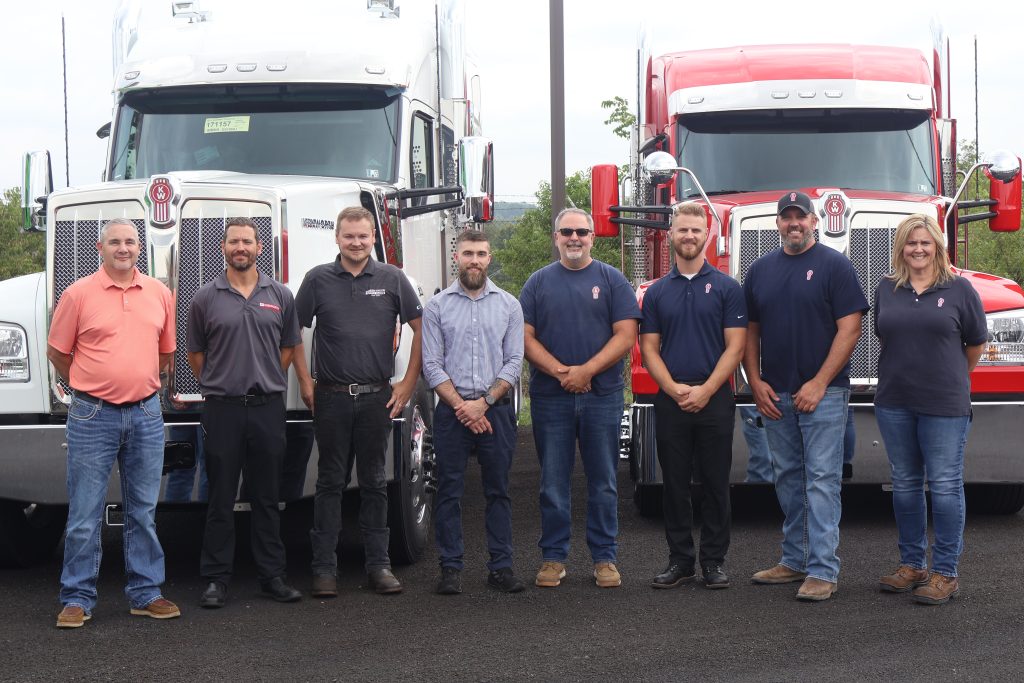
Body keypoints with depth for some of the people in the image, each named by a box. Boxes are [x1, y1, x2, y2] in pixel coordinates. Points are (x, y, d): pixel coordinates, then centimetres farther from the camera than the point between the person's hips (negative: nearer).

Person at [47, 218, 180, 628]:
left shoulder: (160, 294, 8)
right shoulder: (79, 294, -3)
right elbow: (57, 352, 4)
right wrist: (89, 386, 10)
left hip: (146, 415, 3)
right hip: (93, 416, -3)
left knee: (144, 511, 10)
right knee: (85, 513, 0)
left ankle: (146, 593, 19)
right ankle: (77, 599, 7)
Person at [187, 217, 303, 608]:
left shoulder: (280, 296, 7)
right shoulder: (206, 298, 2)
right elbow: (195, 353, 9)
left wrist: (265, 381, 10)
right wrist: (219, 385, 7)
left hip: (268, 408, 2)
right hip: (222, 410, -2)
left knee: (266, 498, 9)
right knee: (220, 499, 3)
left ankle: (272, 576, 16)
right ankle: (216, 579, 9)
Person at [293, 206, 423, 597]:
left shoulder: (392, 279, 3)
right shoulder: (318, 280, 3)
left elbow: (421, 330, 6)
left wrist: (408, 384, 1)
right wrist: (305, 384, 2)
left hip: (377, 397, 1)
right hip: (331, 398, 0)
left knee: (374, 483, 7)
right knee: (330, 483, 4)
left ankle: (378, 565, 14)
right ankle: (324, 569, 8)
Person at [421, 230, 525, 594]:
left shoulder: (508, 305, 7)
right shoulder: (437, 306, 5)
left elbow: (514, 363, 2)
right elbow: (432, 365, 0)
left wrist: (484, 403, -10)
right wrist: (460, 406, -10)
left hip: (497, 410, 1)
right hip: (451, 411, -1)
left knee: (498, 491, 4)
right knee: (449, 492, 1)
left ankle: (501, 567, 10)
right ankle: (451, 568, 7)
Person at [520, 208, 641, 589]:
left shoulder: (611, 280, 5)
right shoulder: (539, 282, 8)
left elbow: (625, 335, -3)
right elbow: (525, 336, 1)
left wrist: (586, 371, -14)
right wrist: (560, 371, -13)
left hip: (602, 396, -1)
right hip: (550, 397, 1)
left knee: (603, 483, 4)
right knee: (553, 483, 5)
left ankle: (605, 558, 11)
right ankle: (553, 557, 13)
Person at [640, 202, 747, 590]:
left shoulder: (726, 288, 2)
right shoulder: (656, 292, 9)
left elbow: (735, 345, -4)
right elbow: (649, 348, 5)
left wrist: (706, 390, -14)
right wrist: (675, 389, -11)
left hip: (715, 400, -2)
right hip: (669, 400, 2)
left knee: (715, 483, 2)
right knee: (675, 483, 5)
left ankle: (714, 561, 10)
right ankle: (680, 561, 12)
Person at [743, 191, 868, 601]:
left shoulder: (834, 266, -4)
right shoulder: (761, 270, 11)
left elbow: (849, 328, -10)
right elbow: (750, 331, 14)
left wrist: (819, 383, -15)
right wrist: (756, 382, 1)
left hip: (823, 393, -5)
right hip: (775, 395, 6)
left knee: (822, 481, -7)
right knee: (788, 479, 12)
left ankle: (823, 571, -6)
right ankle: (794, 561, 22)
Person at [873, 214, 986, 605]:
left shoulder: (958, 289, -3)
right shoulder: (886, 291, 7)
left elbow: (976, 343, 5)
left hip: (944, 404, -4)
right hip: (894, 402, 4)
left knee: (945, 485, -2)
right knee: (905, 484, 11)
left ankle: (945, 573, 4)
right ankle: (912, 564, 22)